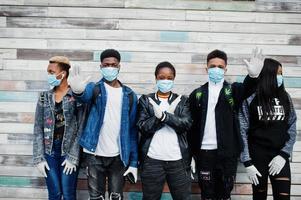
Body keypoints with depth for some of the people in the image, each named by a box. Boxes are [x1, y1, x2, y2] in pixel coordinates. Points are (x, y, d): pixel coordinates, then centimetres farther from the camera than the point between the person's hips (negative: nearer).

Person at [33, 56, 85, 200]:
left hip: (69, 151, -3)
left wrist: (73, 157, -11)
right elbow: (38, 128, 4)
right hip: (49, 152, 3)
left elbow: (81, 129, -8)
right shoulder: (45, 97, 5)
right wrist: (39, 158, -3)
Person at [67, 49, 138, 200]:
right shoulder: (95, 88, -2)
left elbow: (132, 129, 4)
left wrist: (133, 161, -1)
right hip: (95, 155, -1)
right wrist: (78, 90, -53)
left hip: (118, 156, 2)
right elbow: (86, 95, -28)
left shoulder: (129, 95, 3)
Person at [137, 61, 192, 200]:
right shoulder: (146, 100, 7)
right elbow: (142, 126, -6)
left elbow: (186, 124, -5)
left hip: (178, 160, 1)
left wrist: (163, 115, -17)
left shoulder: (182, 101, 10)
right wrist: (169, 116, -15)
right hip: (152, 160, -1)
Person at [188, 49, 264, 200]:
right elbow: (192, 126, 7)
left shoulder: (233, 90, 3)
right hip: (204, 152, 1)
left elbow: (246, 89, -21)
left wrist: (253, 75, -44)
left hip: (228, 152, -1)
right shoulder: (197, 94, 7)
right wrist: (191, 154, 3)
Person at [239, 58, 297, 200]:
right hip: (258, 157, -2)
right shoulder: (249, 98, -5)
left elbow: (292, 128, 6)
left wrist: (283, 154, -6)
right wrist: (247, 162, -9)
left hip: (280, 157, 2)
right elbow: (242, 131, -5)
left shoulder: (285, 97, 6)